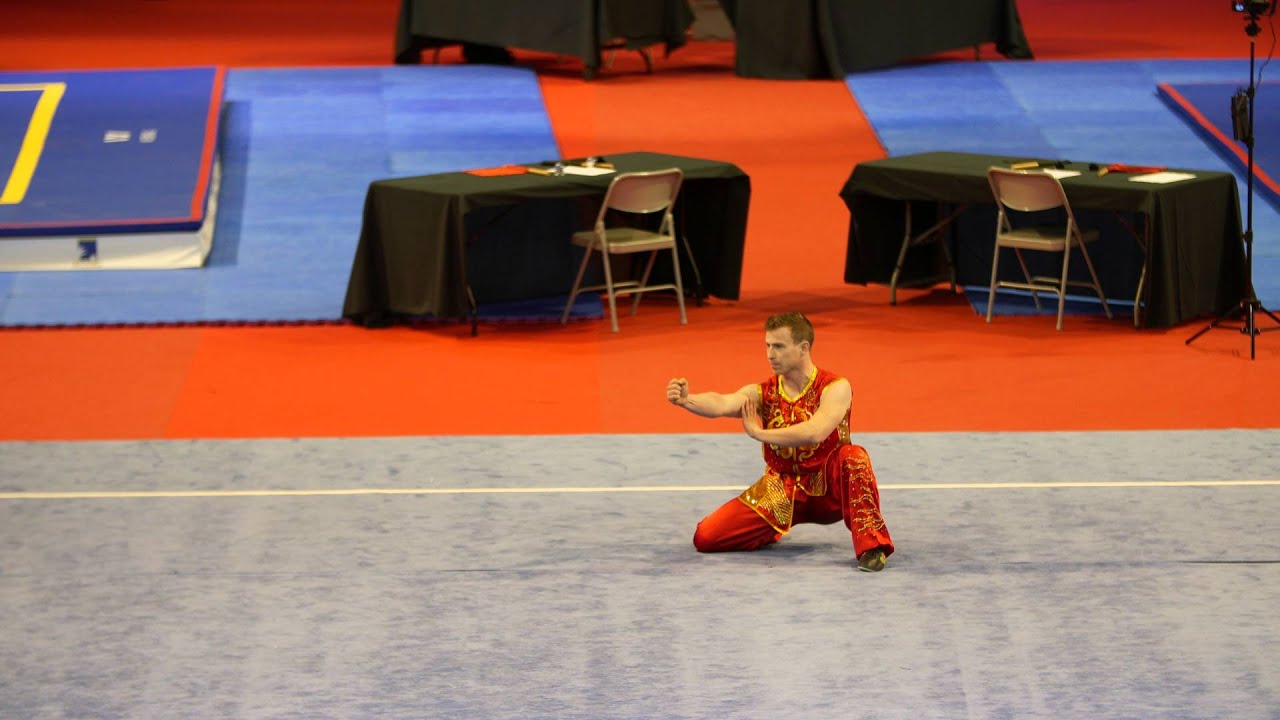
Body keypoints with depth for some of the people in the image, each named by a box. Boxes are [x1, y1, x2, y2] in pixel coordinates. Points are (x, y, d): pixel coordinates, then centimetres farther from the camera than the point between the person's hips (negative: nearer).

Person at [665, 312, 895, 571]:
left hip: (827, 487, -3)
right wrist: (686, 400, -48)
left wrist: (758, 432, -25)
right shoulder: (761, 393, -6)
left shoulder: (834, 388, -15)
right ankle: (776, 529, 18)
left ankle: (871, 545, -27)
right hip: (781, 490, 3)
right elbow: (722, 404, -27)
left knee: (853, 457, -36)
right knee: (705, 537, -9)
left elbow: (815, 433, -34)